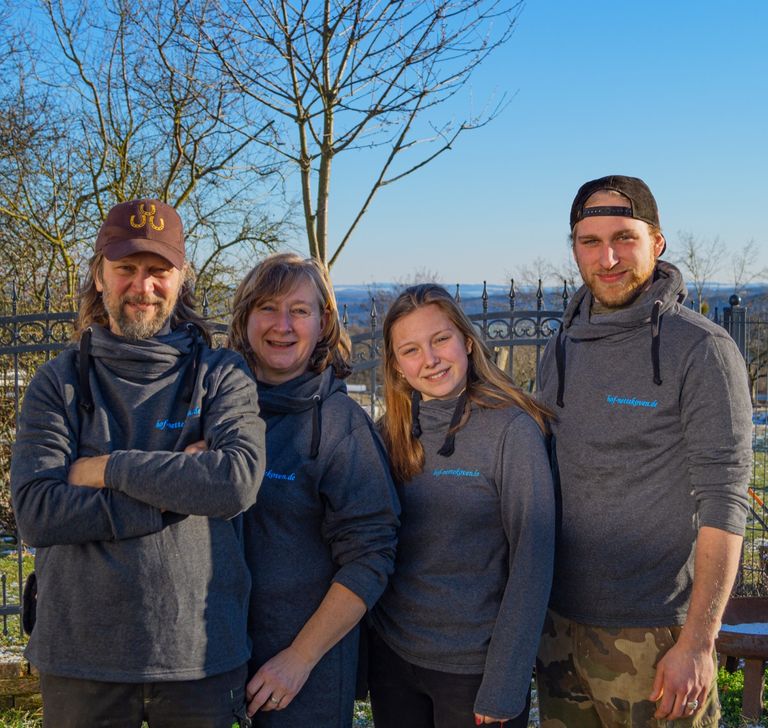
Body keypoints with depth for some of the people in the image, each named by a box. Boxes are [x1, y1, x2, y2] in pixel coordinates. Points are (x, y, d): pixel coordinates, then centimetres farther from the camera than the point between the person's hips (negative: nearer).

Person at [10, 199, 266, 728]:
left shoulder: (222, 375, 0)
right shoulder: (58, 382, 2)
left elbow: (239, 480, -18)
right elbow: (34, 511, -11)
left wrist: (109, 468, -14)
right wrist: (174, 494, -16)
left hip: (201, 655, -1)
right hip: (79, 656, 1)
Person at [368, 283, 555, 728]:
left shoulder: (511, 429, -13)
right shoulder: (391, 432, 1)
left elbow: (532, 560, -14)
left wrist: (504, 686, -15)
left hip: (476, 668, -4)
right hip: (392, 657, 4)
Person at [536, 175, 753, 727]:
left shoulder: (702, 350, -11)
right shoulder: (560, 353, 8)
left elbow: (724, 504, -14)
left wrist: (698, 644, -18)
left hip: (654, 638, -5)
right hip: (562, 625, 6)